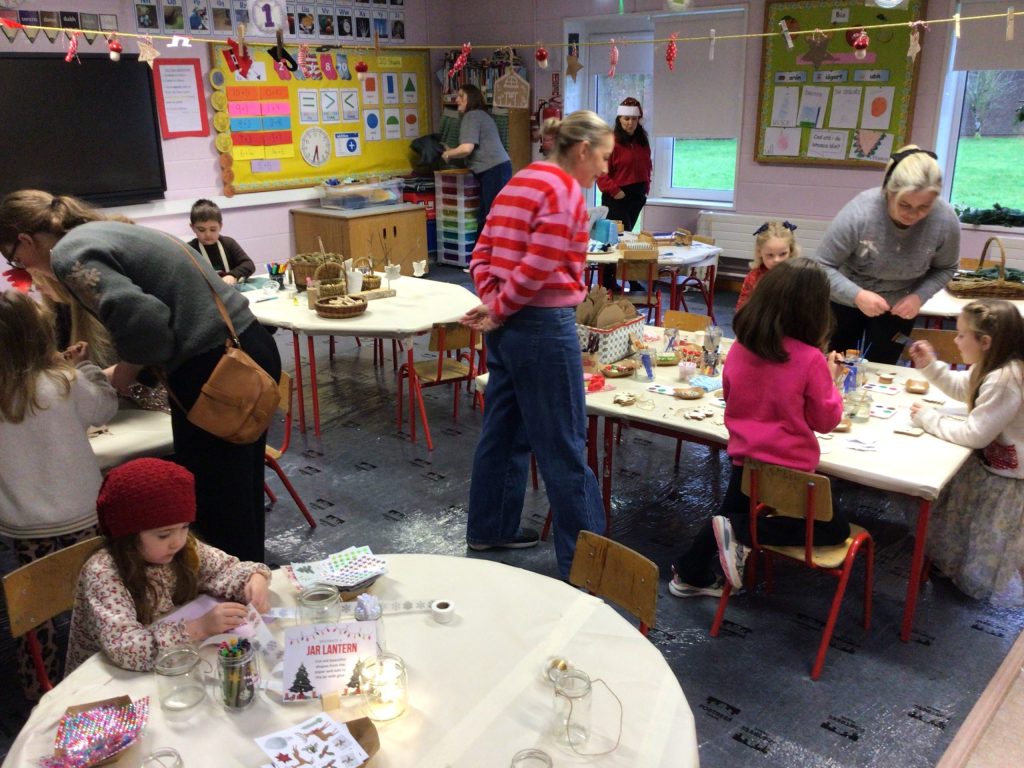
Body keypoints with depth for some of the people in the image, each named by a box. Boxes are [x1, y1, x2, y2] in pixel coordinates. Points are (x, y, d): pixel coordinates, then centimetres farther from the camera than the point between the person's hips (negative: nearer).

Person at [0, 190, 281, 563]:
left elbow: (140, 319, -25)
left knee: (214, 503, 5)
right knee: (240, 493, 22)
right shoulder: (103, 230, 21)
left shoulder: (70, 254, -9)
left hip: (214, 370, -10)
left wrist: (126, 370, -6)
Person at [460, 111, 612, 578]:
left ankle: (490, 529, 33)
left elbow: (482, 254, 11)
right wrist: (499, 311, -8)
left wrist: (493, 304, 0)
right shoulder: (565, 192, -13)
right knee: (564, 445, -1)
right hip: (543, 327, -9)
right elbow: (536, 270, -21)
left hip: (508, 325, 9)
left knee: (504, 429, 19)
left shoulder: (521, 181, 15)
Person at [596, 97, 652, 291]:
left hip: (637, 197, 8)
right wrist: (614, 191, -18)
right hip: (617, 198, -7)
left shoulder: (642, 141, 11)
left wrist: (645, 189, 9)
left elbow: (647, 167, 20)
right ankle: (607, 281, -3)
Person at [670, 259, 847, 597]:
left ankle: (689, 575, 31)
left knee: (730, 513, 32)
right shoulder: (809, 358, -21)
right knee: (835, 528, 14)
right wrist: (829, 378, 5)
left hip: (745, 458, 6)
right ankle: (740, 532, -3)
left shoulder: (741, 346, -7)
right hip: (789, 467, -5)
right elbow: (826, 420, -9)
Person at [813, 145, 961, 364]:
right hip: (847, 301, -2)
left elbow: (945, 268, -4)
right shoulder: (858, 213, -34)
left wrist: (919, 297, -21)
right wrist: (857, 295, -39)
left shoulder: (946, 220, -24)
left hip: (898, 308, 2)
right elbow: (822, 266, -25)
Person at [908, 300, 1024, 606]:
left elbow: (974, 434, -29)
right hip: (994, 462, 10)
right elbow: (961, 387, 17)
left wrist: (929, 417, -16)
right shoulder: (994, 366, -3)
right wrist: (930, 366, 2)